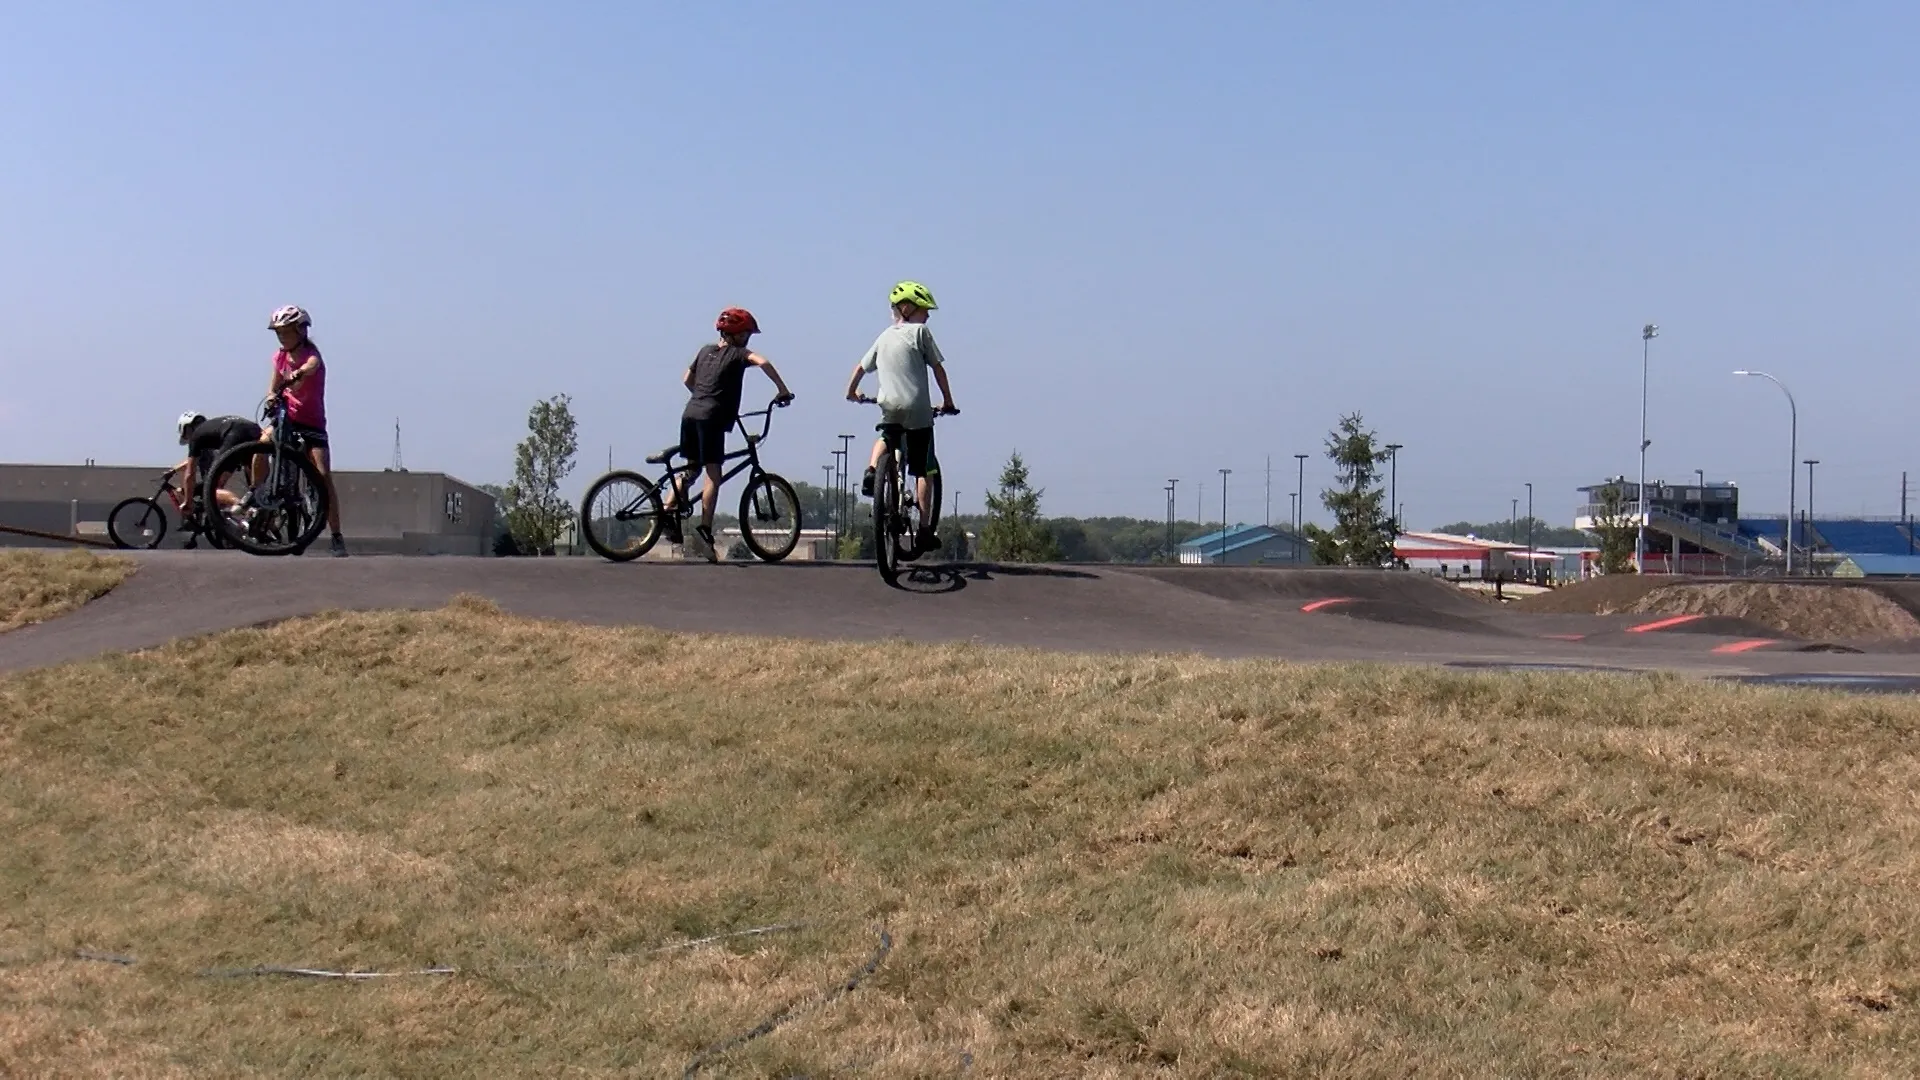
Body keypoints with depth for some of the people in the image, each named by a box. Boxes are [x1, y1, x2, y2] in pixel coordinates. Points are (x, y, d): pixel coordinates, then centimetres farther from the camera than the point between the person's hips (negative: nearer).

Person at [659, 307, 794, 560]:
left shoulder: (706, 350, 22)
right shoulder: (738, 353, 2)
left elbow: (687, 380, 28)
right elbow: (763, 362, -15)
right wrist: (783, 390, -10)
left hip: (690, 413, 7)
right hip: (712, 418, -7)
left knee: (690, 468, 22)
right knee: (713, 475, -6)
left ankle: (667, 513, 12)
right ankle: (705, 531, -15)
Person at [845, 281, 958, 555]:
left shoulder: (884, 336, 14)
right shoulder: (919, 331, -2)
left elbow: (861, 367, 20)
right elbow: (938, 368, -1)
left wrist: (852, 392, 37)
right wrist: (948, 401, 9)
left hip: (889, 408, 5)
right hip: (918, 409, -5)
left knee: (886, 438, 38)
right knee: (924, 471, 2)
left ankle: (871, 473, 10)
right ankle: (925, 532, 0)